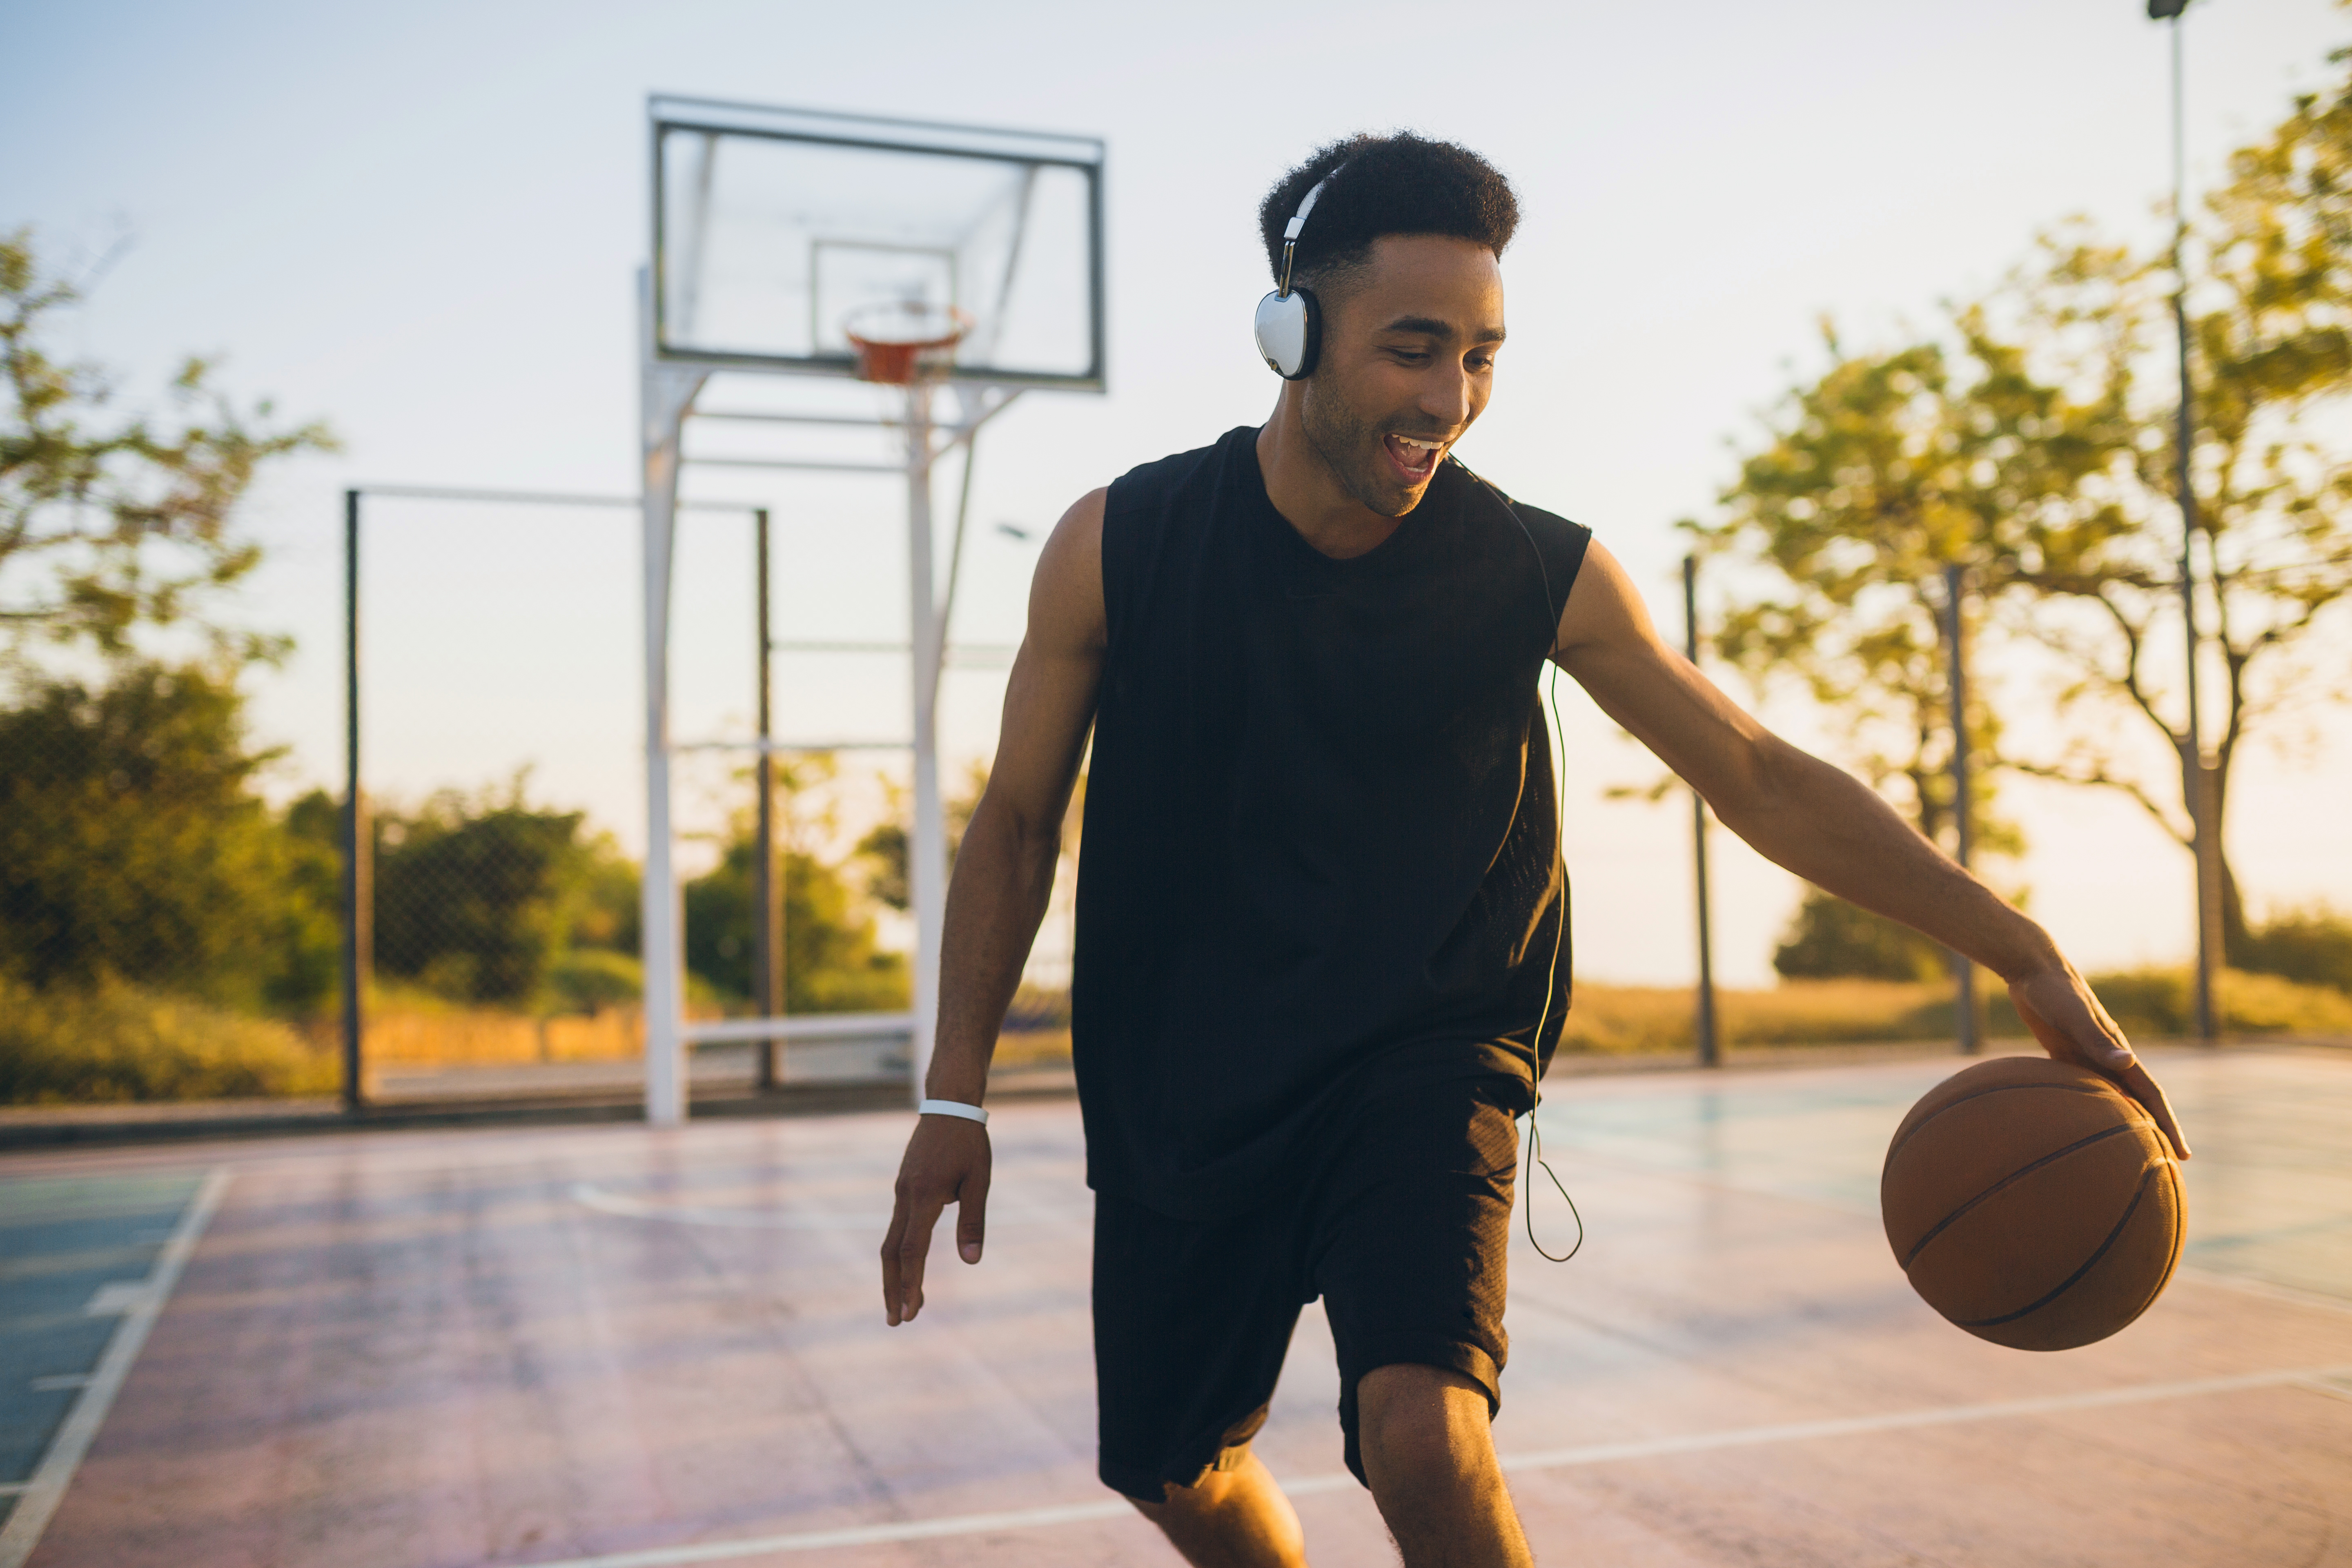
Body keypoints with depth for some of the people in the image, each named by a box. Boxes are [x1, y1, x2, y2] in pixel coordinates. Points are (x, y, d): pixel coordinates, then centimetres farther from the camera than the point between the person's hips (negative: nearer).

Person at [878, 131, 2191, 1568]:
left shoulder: (1542, 577, -12)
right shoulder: (1118, 548, -11)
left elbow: (1763, 778, -6)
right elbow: (1020, 819, -1)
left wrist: (2027, 955, -12)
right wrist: (955, 1095, -3)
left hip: (1424, 1059, -2)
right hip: (1179, 1084, 2)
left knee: (1421, 1426, -25)